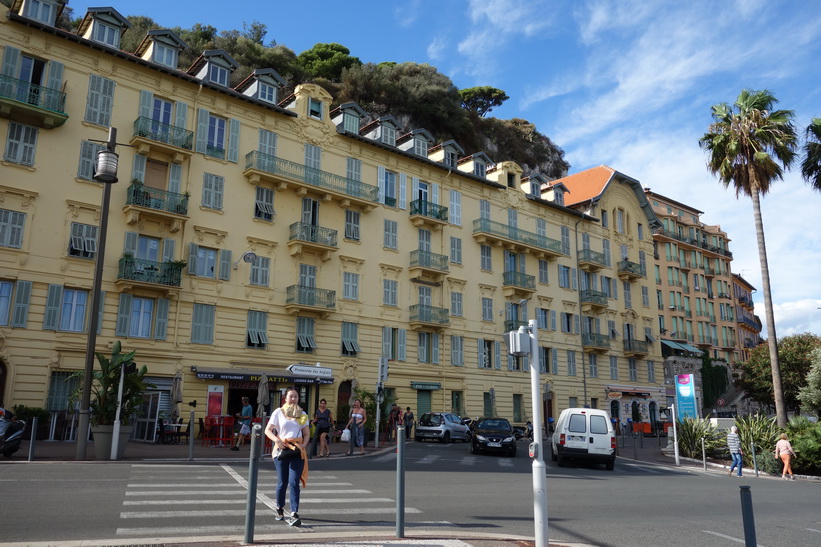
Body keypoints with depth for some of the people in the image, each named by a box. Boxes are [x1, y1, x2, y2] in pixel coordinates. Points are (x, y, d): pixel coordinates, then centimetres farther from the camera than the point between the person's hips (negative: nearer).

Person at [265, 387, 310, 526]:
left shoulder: (302, 414, 10)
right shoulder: (278, 412, 4)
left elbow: (307, 433, 13)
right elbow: (268, 430, 1)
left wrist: (303, 445, -6)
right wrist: (277, 440, -16)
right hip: (282, 450, -1)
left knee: (294, 483, -8)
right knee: (282, 482, 8)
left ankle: (294, 515, -12)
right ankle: (279, 509, 31)